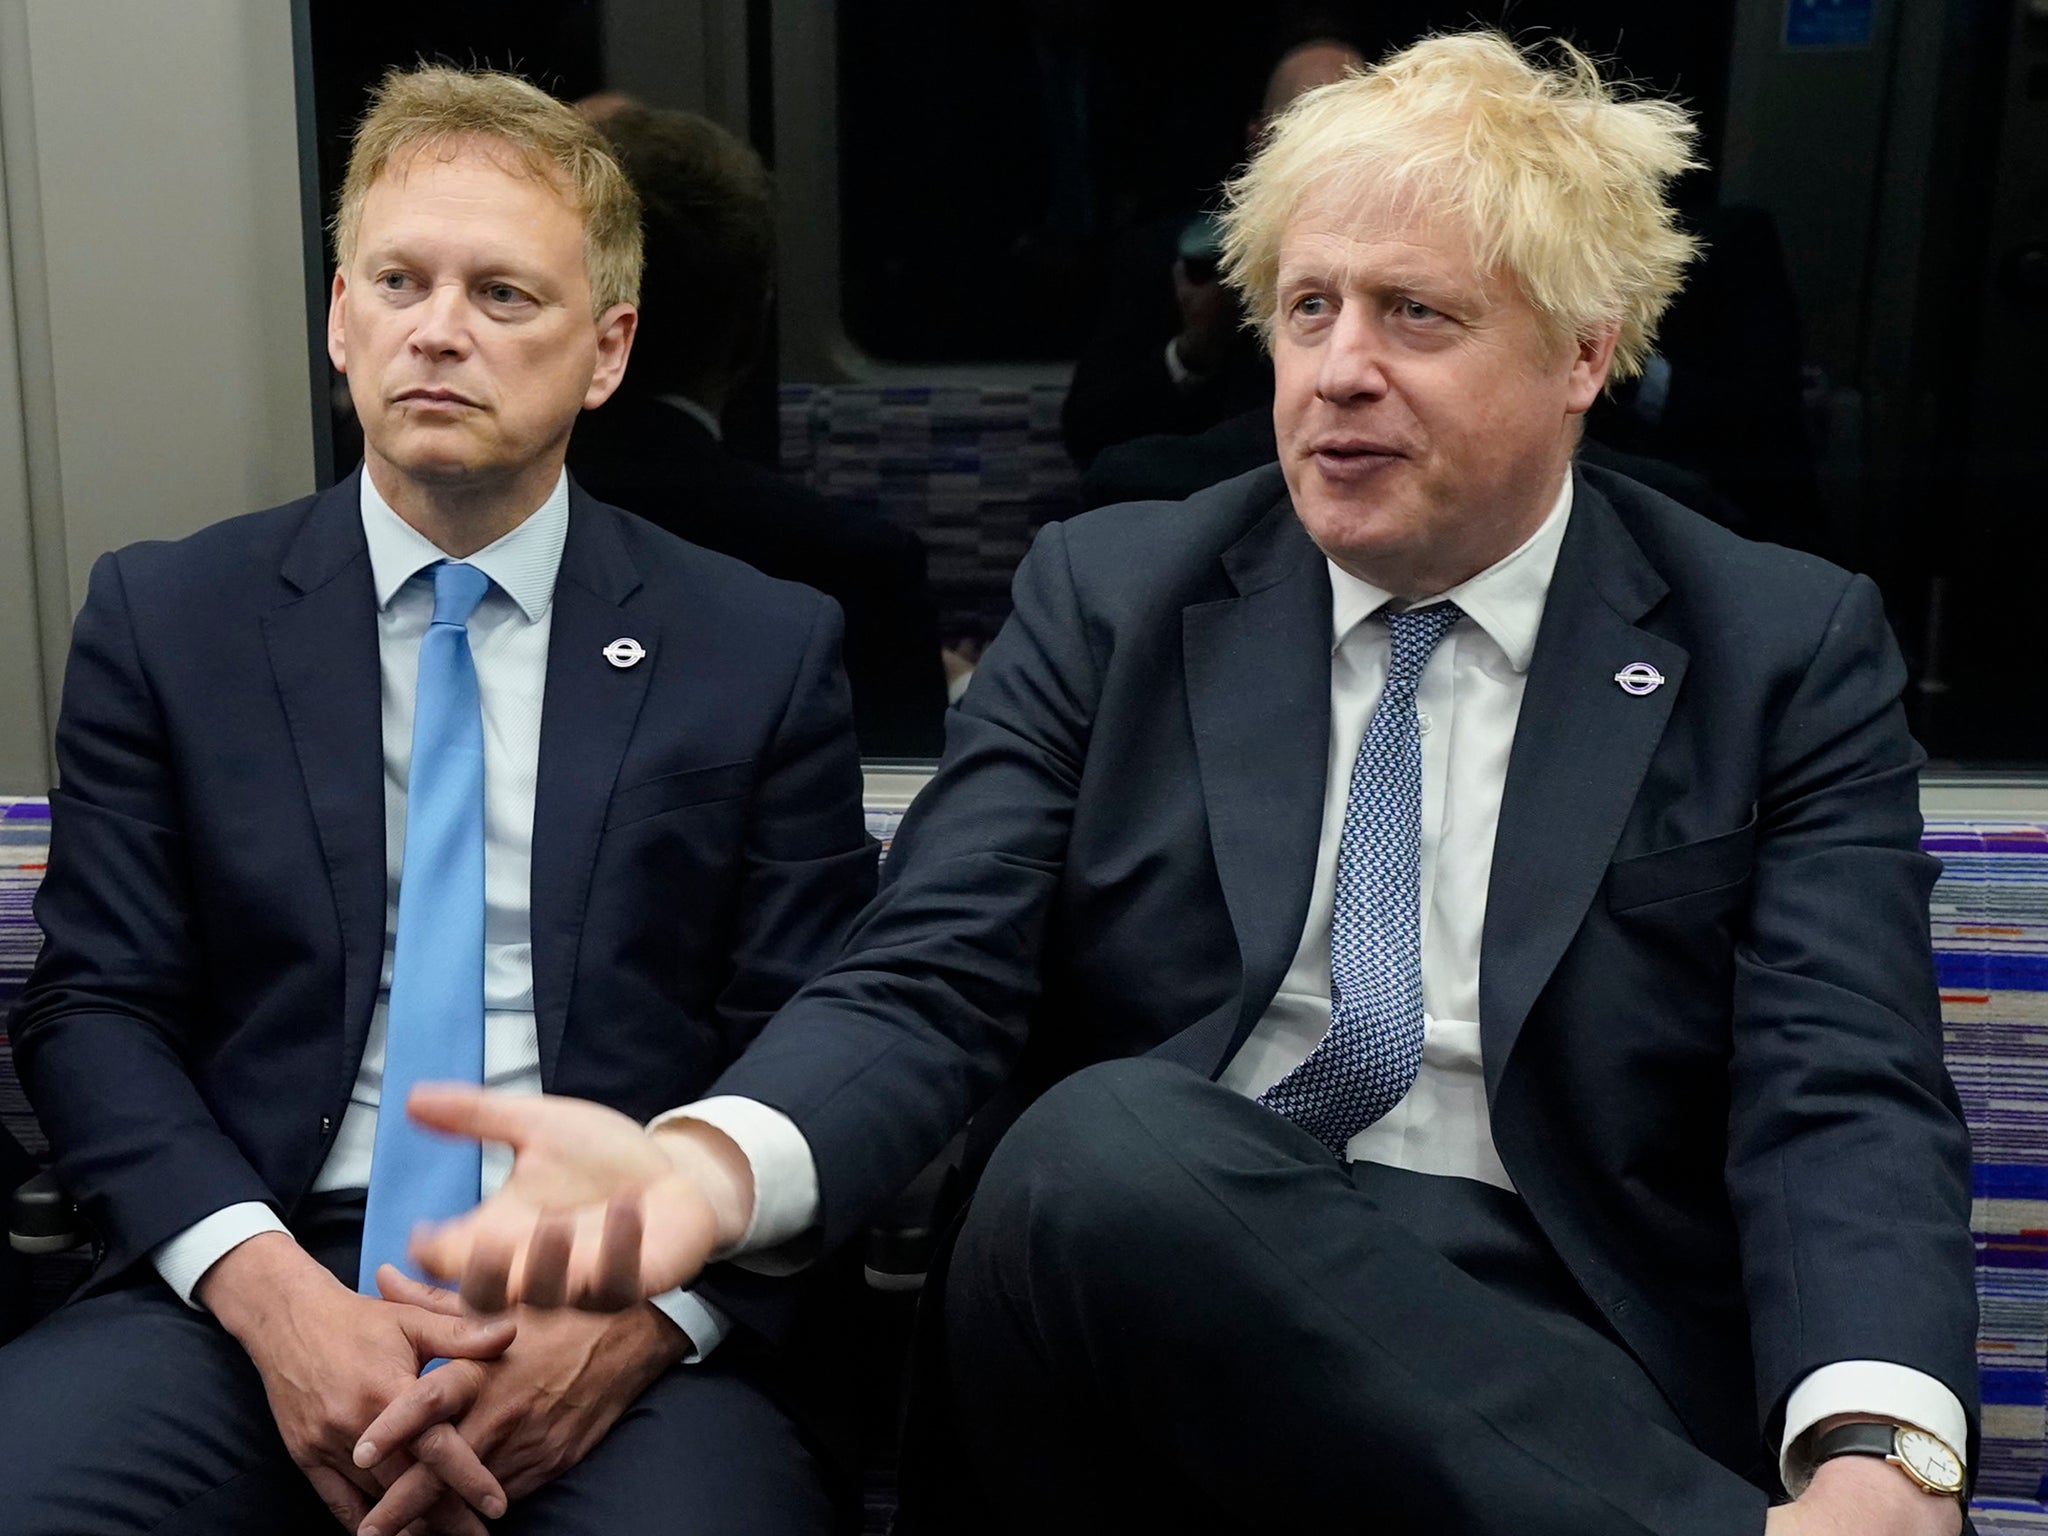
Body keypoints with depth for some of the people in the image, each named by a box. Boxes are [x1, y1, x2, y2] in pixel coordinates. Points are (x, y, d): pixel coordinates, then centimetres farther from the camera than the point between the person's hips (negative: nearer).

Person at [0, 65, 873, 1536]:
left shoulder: (765, 650, 5)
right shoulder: (165, 617, 9)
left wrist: (636, 1321, -14)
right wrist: (268, 1290, -12)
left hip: (629, 1314, -1)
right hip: (254, 1285, 2)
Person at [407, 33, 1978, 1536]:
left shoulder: (1792, 656, 6)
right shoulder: (1109, 598, 8)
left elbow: (1846, 1101, -5)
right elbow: (924, 983, -1)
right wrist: (712, 1159, -25)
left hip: (1555, 1370, -2)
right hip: (1139, 1272, 3)